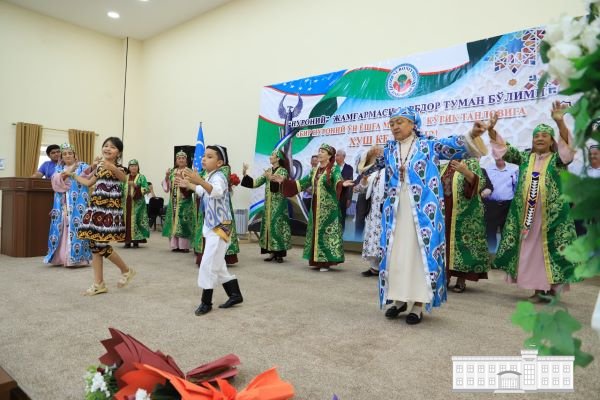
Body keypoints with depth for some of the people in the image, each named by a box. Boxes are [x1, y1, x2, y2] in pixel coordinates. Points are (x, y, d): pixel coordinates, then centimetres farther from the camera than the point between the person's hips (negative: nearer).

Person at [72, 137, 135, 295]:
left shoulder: (117, 168, -8)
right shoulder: (100, 167, 15)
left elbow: (123, 178, -34)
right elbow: (88, 183, 31)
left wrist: (111, 167, -52)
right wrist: (73, 175, 37)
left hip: (109, 210, -8)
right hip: (96, 208, 8)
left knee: (101, 245, -10)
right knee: (94, 245, 7)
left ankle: (126, 270, 13)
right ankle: (99, 284, 16)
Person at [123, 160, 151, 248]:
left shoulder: (141, 177, 3)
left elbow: (147, 189, -8)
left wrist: (136, 185, -18)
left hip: (137, 203, -3)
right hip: (126, 203, 3)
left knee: (136, 220, -5)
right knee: (126, 220, 1)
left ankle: (136, 241, 1)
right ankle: (127, 241, 8)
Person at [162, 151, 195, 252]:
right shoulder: (172, 171, 13)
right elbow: (166, 187, 9)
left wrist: (181, 177, -21)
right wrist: (166, 176, -7)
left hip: (184, 201, -5)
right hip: (173, 201, 5)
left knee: (183, 222, -7)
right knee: (173, 221, 4)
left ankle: (184, 245, -2)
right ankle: (175, 245, 11)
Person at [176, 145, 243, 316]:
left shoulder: (218, 176, -18)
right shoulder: (209, 177, 12)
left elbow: (217, 192, -43)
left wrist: (200, 181, -58)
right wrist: (188, 185, 38)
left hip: (220, 227, -10)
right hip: (211, 226, 10)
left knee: (208, 264, -7)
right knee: (217, 265, 15)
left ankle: (206, 302, 6)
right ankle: (235, 295, 25)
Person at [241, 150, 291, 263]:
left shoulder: (283, 171, -5)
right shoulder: (268, 171, 12)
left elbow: (280, 186, -18)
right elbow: (255, 183, 10)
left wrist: (271, 178, -29)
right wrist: (245, 175, 3)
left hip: (279, 203, -6)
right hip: (268, 204, 6)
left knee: (277, 225, -6)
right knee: (268, 225, 5)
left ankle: (280, 253, 2)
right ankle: (272, 252, 13)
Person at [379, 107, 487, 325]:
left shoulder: (428, 145, 1)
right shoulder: (388, 149, 12)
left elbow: (453, 145, -13)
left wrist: (471, 135, -29)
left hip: (422, 210, -3)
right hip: (396, 211, 4)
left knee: (422, 252, -1)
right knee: (395, 254, 6)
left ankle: (418, 304, 7)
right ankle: (399, 298, 21)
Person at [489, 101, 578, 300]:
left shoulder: (557, 159, 1)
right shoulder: (524, 157, 10)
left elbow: (568, 147, -18)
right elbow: (503, 148, 3)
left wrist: (560, 122, -33)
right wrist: (491, 130, -12)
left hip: (551, 213, -3)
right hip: (526, 212, 3)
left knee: (549, 249, 1)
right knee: (529, 249, 6)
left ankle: (551, 288, 14)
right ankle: (538, 288, 18)